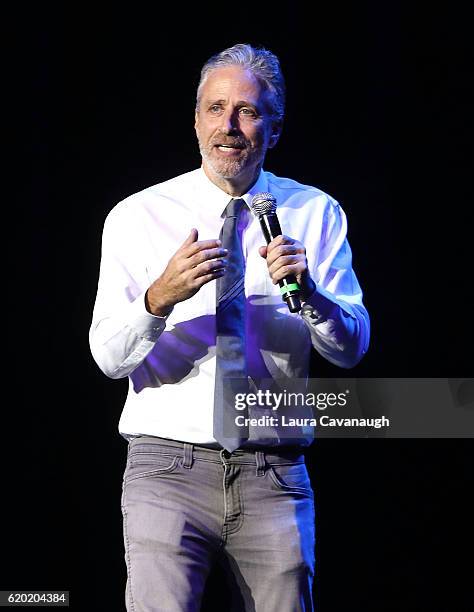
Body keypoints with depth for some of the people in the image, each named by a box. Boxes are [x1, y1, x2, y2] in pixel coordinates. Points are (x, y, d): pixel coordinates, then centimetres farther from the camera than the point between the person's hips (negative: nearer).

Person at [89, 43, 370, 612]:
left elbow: (352, 347, 1)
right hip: (169, 464, -1)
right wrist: (160, 297, -23)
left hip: (275, 478, 2)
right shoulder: (137, 217, 3)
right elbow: (109, 357, -4)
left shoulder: (316, 214, 8)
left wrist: (308, 291, -19)